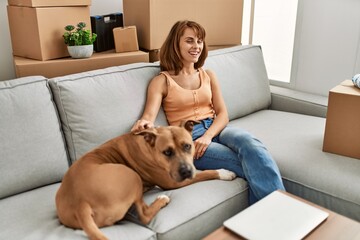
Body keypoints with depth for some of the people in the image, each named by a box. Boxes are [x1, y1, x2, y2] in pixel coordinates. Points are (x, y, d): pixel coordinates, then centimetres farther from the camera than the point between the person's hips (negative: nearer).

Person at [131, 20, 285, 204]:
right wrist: (143, 123, -37)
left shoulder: (208, 75, 16)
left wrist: (208, 136, -14)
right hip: (187, 138, -4)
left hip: (215, 129, 4)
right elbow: (149, 116, -10)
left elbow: (223, 113, 8)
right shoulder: (162, 81, 4)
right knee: (252, 165, -28)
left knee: (249, 143, -33)